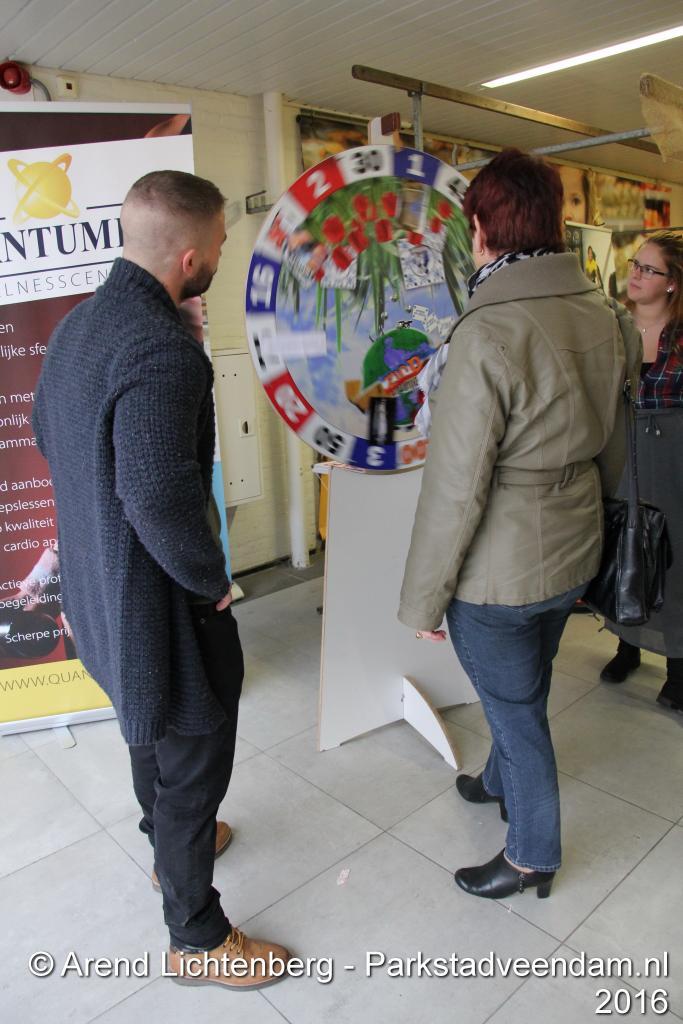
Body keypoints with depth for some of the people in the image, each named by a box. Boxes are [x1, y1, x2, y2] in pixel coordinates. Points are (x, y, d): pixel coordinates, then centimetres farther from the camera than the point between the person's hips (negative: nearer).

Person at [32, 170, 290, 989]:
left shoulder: (78, 321, 3)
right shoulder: (162, 347, -28)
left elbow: (46, 433, 15)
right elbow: (161, 501, -34)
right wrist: (212, 579, -17)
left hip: (98, 578, 10)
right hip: (156, 595, -10)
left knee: (153, 728, 30)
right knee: (192, 758, 10)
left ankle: (171, 845, 56)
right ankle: (196, 937, 34)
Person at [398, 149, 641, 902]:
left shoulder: (487, 335, -26)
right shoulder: (603, 315, -2)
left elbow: (455, 489, -23)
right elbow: (613, 446, 9)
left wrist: (422, 599, -12)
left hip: (498, 572, -7)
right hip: (573, 557, 7)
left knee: (515, 707, 14)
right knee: (524, 692, 28)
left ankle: (532, 857, 37)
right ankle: (501, 782, 54)